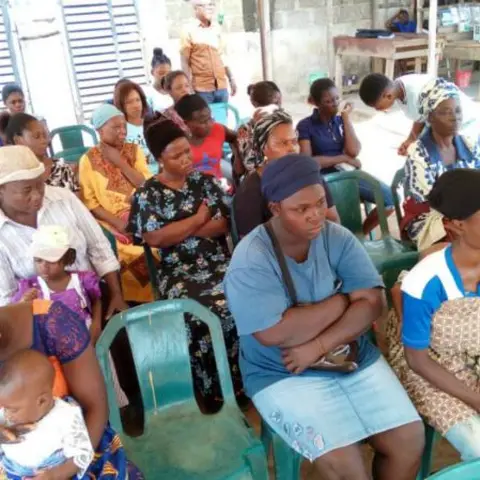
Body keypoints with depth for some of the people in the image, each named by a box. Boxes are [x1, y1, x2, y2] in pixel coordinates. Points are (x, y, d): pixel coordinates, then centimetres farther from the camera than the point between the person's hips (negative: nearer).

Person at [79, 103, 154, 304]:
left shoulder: (134, 150, 8)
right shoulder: (88, 160, 0)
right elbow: (90, 202, -5)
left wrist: (120, 162, -8)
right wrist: (118, 222, -16)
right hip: (109, 221, -2)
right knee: (123, 251, -28)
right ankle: (135, 299, -6)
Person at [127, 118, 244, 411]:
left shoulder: (205, 181, 11)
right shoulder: (147, 194, 4)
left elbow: (224, 224, 2)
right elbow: (154, 237, -9)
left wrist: (178, 230, -8)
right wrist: (198, 219, -3)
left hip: (219, 263, 3)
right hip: (178, 271, -2)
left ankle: (241, 381, -5)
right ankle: (214, 392, -9)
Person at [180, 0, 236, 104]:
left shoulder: (216, 28, 11)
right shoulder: (188, 30, -3)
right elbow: (185, 62, -5)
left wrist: (231, 79, 16)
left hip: (221, 86, 5)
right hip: (202, 88, -5)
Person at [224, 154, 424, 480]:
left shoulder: (338, 238, -4)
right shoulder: (250, 261, -18)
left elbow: (373, 303, -10)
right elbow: (275, 333, -26)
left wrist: (318, 347, -23)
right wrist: (344, 299, -15)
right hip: (282, 374, -4)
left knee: (409, 439, -7)